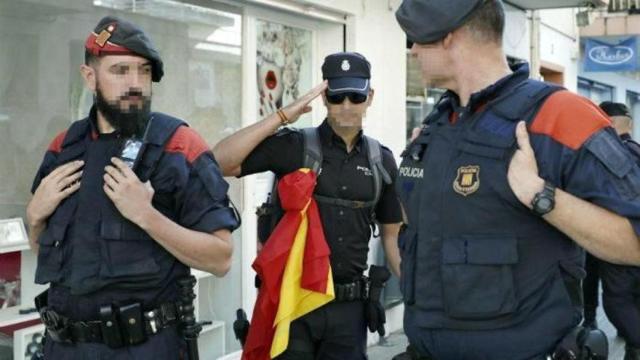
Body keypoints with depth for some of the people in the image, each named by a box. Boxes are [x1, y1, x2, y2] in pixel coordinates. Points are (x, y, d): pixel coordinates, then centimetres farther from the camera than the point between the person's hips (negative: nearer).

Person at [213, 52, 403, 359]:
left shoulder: (381, 161, 5)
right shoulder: (292, 146, -6)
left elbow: (392, 234, 13)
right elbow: (219, 163, -18)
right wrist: (282, 116, -18)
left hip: (349, 305, 3)